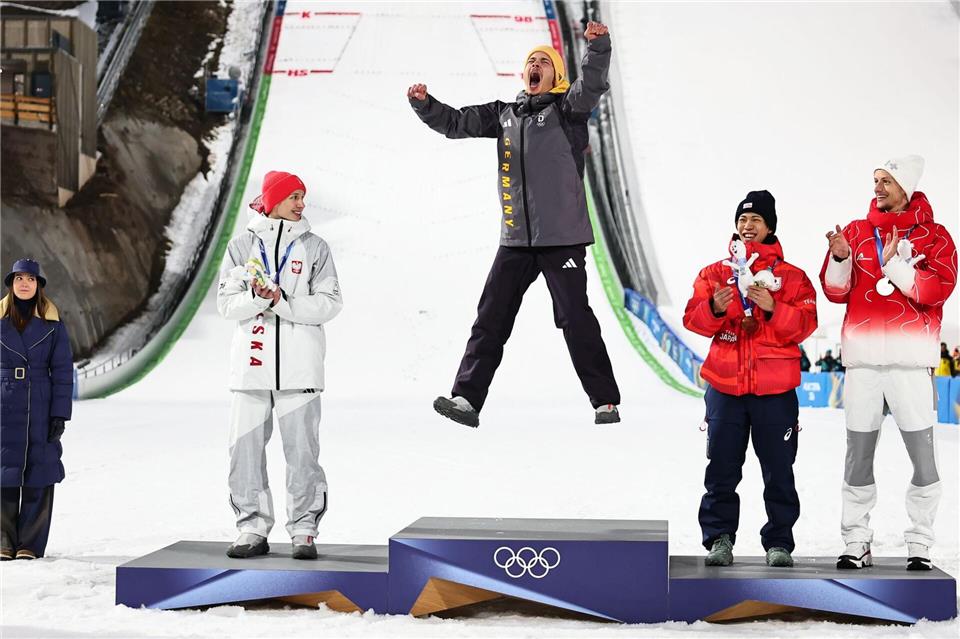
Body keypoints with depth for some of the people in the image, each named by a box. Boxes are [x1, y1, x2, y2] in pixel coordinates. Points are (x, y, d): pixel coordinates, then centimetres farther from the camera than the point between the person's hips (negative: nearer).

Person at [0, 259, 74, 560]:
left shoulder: (52, 324, 2)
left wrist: (60, 415, -5)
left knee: (37, 477, -1)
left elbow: (62, 371, 2)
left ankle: (30, 544, 6)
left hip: (41, 408, -1)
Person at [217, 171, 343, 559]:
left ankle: (304, 530, 6)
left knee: (302, 450, -2)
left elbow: (329, 304, -1)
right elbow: (227, 304, 4)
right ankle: (253, 528, 11)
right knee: (246, 449, 2)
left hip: (299, 365, -1)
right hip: (253, 362, 1)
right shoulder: (243, 245, 9)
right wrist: (257, 297, -16)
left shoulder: (314, 247, 7)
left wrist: (283, 302, -13)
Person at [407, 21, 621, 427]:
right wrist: (424, 104, 1)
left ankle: (605, 402, 6)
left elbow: (592, 85, -18)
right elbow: (455, 124, 18)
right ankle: (467, 397, 5)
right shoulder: (504, 114, 15)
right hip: (515, 239, 5)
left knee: (575, 319, -2)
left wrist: (598, 46, -36)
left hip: (562, 237, -5)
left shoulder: (566, 110, 1)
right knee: (491, 317, 3)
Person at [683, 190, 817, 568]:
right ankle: (719, 538, 12)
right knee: (721, 469, 4)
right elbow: (693, 319, 1)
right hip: (725, 386, 1)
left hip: (776, 391, -1)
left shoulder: (792, 277, 5)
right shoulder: (714, 274, 10)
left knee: (778, 472, 3)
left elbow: (805, 324, -4)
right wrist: (714, 308, -19)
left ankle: (779, 542, 12)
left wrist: (772, 308, -19)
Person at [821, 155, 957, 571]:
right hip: (863, 358, 2)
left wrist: (895, 262, -14)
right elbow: (836, 291, 6)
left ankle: (920, 543, 8)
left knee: (922, 453, -2)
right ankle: (856, 540, 12)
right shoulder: (856, 232, 12)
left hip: (910, 360, -2)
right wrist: (839, 258, -11)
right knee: (858, 453, 5)